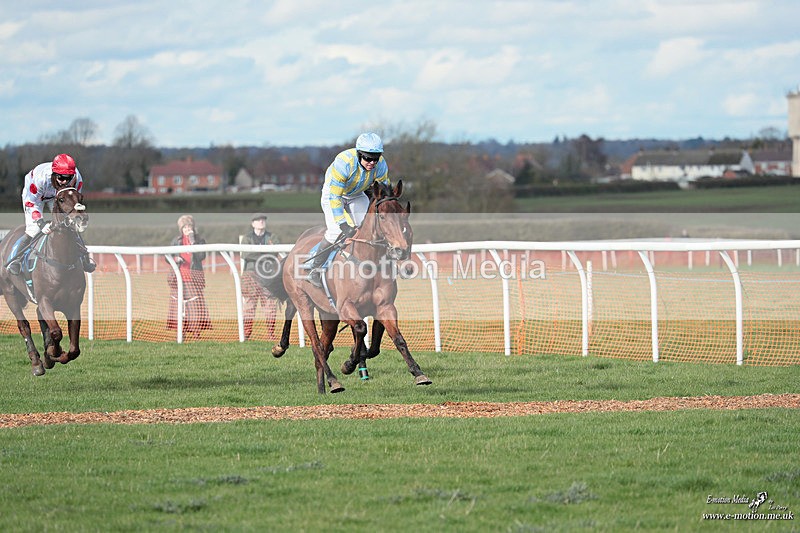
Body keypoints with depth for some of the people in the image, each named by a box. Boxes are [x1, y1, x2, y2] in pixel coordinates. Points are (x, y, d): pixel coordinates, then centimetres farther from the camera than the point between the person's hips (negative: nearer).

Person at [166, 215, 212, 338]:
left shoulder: (199, 240, 6)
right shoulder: (176, 241, 14)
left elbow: (201, 256, -8)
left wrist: (193, 242, -13)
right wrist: (175, 259, -5)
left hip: (194, 277, -2)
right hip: (179, 276, 2)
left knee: (195, 303, -9)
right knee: (179, 304, -1)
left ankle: (196, 331, -9)